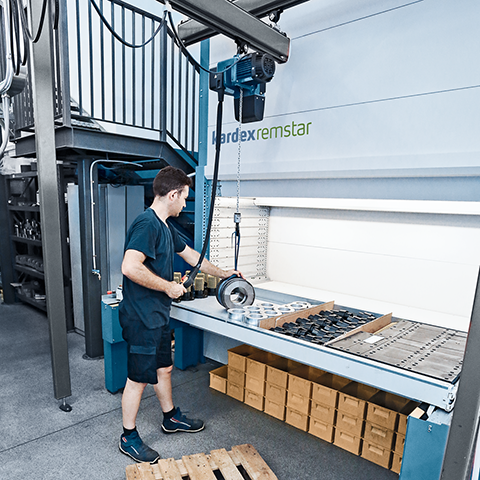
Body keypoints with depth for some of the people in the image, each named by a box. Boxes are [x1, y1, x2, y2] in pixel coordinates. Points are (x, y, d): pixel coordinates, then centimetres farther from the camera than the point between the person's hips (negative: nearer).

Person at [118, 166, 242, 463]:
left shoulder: (165, 227, 11)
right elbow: (130, 267, -32)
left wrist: (222, 273, 28)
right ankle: (129, 438, 27)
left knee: (164, 368, 23)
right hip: (142, 318, -10)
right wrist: (168, 286, -21)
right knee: (138, 378, 7)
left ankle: (171, 418, 42)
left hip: (158, 315, 10)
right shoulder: (147, 224, -21)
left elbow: (191, 255, 22)